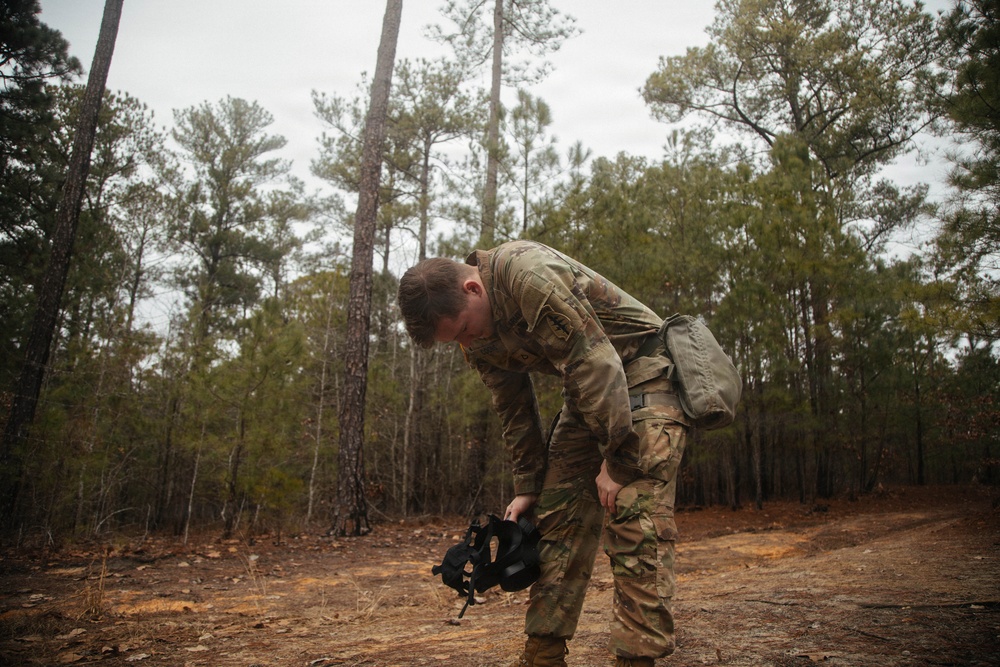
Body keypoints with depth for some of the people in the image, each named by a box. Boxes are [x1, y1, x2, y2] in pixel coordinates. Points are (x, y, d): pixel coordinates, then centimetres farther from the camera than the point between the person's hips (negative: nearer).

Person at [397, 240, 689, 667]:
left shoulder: (526, 273, -28)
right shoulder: (476, 338, -1)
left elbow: (594, 360, -28)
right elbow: (514, 411, 8)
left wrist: (617, 459, -23)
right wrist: (527, 487, 8)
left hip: (640, 373, -7)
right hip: (586, 392, 8)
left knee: (635, 523, -17)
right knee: (557, 519, 4)